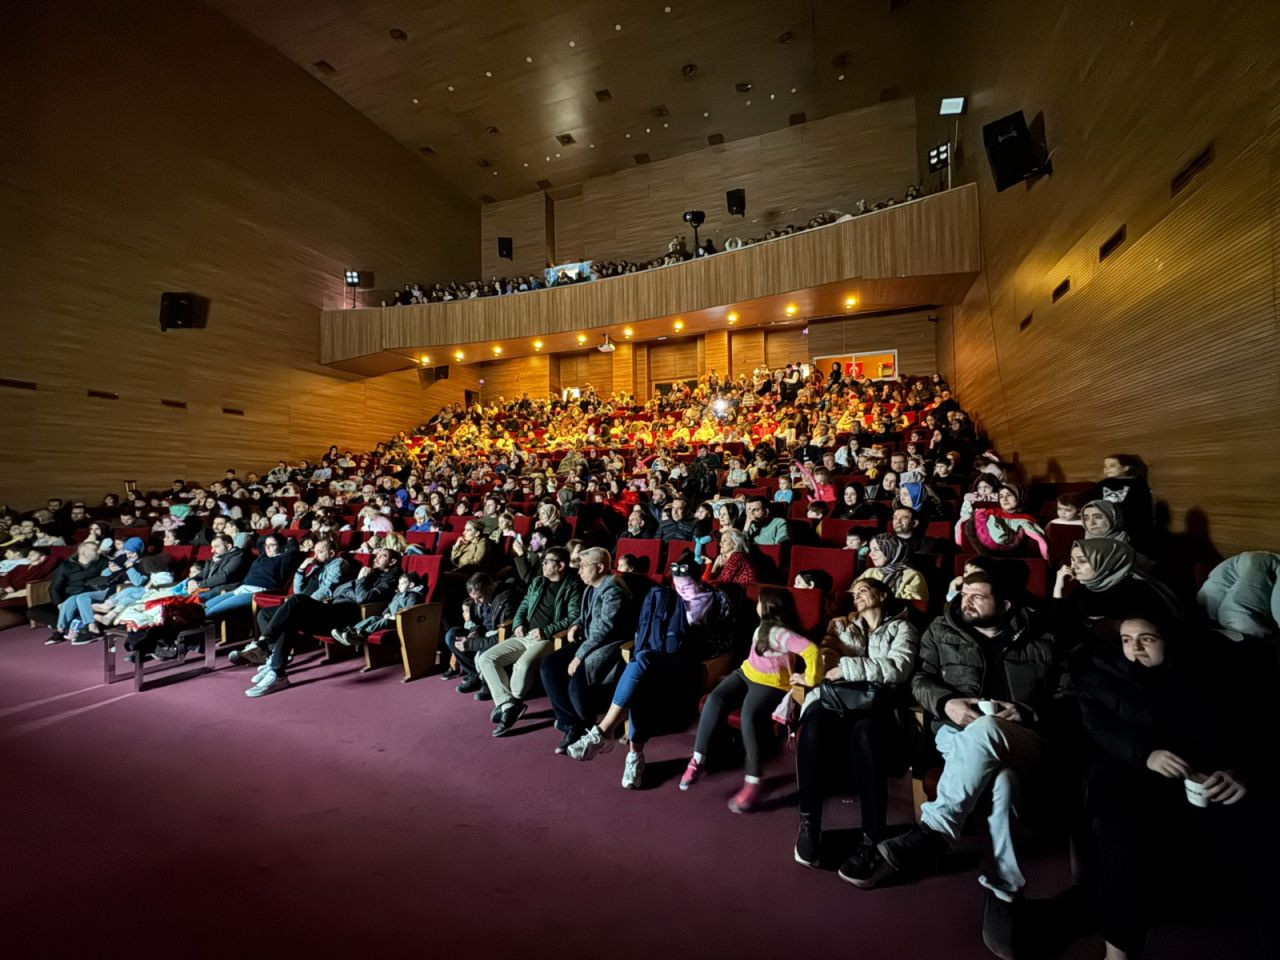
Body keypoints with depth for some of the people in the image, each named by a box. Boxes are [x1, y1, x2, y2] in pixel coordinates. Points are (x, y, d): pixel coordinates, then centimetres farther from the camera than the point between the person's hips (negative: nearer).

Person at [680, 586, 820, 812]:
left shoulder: (780, 633, -22)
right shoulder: (765, 626, 9)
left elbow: (811, 650, -34)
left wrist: (810, 679, -24)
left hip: (770, 683, -8)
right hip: (747, 673, 8)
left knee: (749, 716, -35)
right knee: (715, 700, -17)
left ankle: (753, 781, -23)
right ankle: (697, 760, -11)